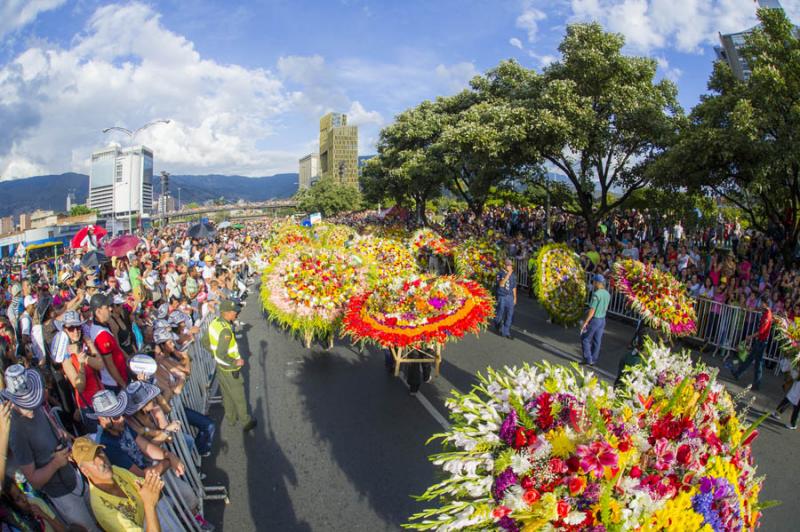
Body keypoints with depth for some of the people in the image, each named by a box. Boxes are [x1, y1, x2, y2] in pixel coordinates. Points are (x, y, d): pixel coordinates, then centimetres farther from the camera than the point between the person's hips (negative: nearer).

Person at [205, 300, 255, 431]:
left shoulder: (214, 322, -7)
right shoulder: (225, 331, -33)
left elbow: (206, 342, 6)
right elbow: (221, 355, -33)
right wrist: (236, 362, -21)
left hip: (220, 366, 8)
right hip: (230, 369, -8)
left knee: (227, 394, 24)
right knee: (238, 396, 11)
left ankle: (231, 418, 42)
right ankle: (246, 422, 27)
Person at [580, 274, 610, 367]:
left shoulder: (596, 294, -23)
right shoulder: (607, 294, 4)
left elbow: (592, 310, -24)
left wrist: (585, 322, -19)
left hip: (594, 320, -8)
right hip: (602, 319, 8)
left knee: (585, 339, 6)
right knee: (596, 341, 13)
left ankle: (588, 360, 6)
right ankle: (593, 360, 21)